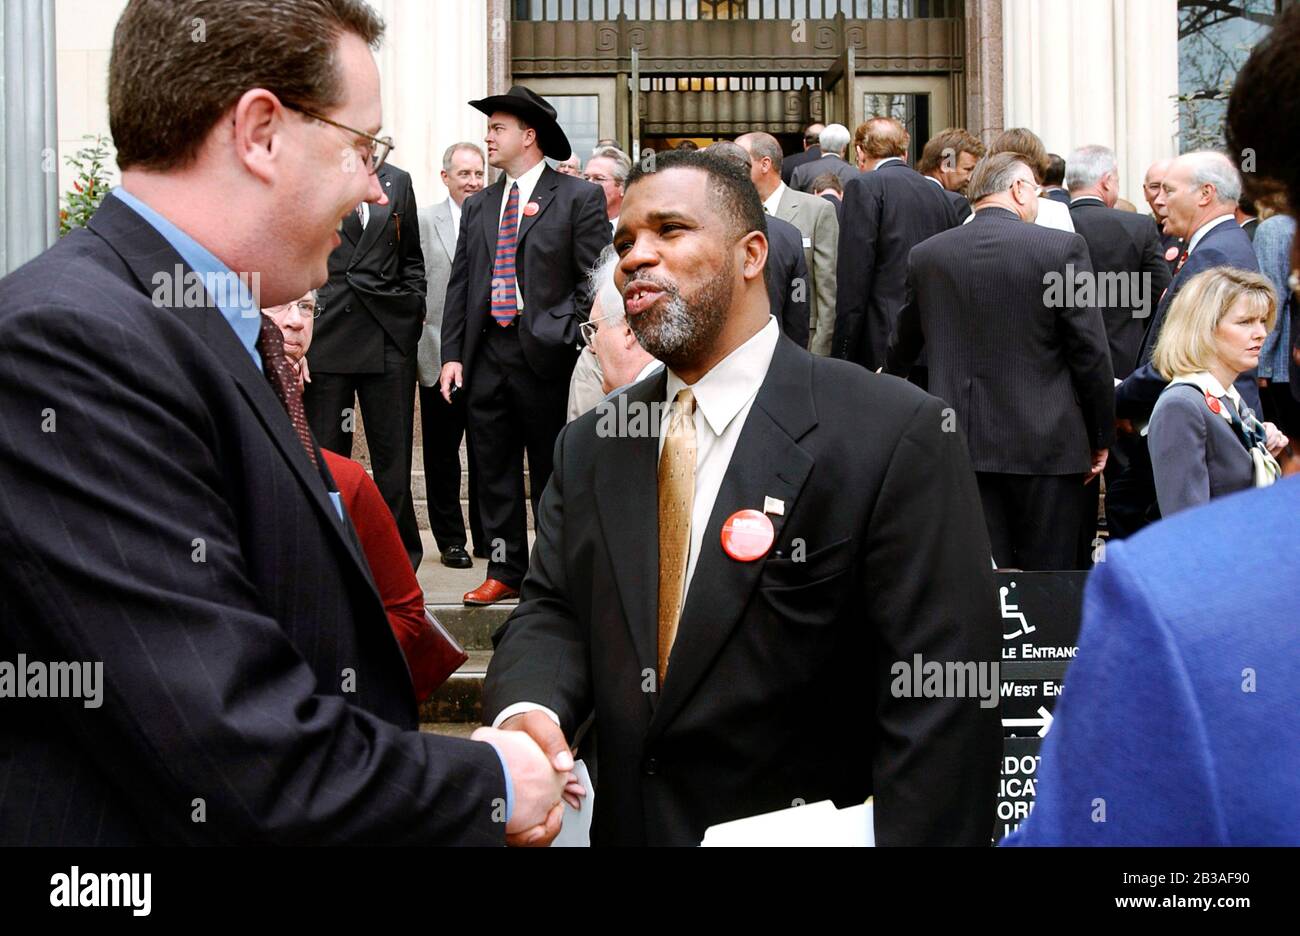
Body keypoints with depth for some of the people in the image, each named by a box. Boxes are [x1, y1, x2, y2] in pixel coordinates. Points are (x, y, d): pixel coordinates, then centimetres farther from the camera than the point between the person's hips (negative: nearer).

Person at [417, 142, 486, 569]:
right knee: (442, 453, 6)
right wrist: (417, 339, -7)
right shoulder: (423, 221, 1)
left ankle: (487, 535, 20)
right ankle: (451, 539, 16)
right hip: (440, 354, -1)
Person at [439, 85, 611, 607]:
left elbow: (596, 281, -5)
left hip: (546, 354, -5)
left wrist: (569, 342, -12)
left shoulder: (578, 198, -2)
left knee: (552, 474, 3)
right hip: (487, 353, 5)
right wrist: (452, 353, 5)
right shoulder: (479, 206, 15)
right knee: (494, 471, 8)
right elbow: (460, 284, 13)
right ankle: (504, 572, 16)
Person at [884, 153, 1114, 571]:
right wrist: (1100, 437, 5)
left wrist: (887, 380, 42)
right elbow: (1091, 352, -6)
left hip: (960, 443, 3)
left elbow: (903, 345, 19)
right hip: (1045, 444, -3)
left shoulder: (926, 255, 5)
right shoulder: (1063, 247, -7)